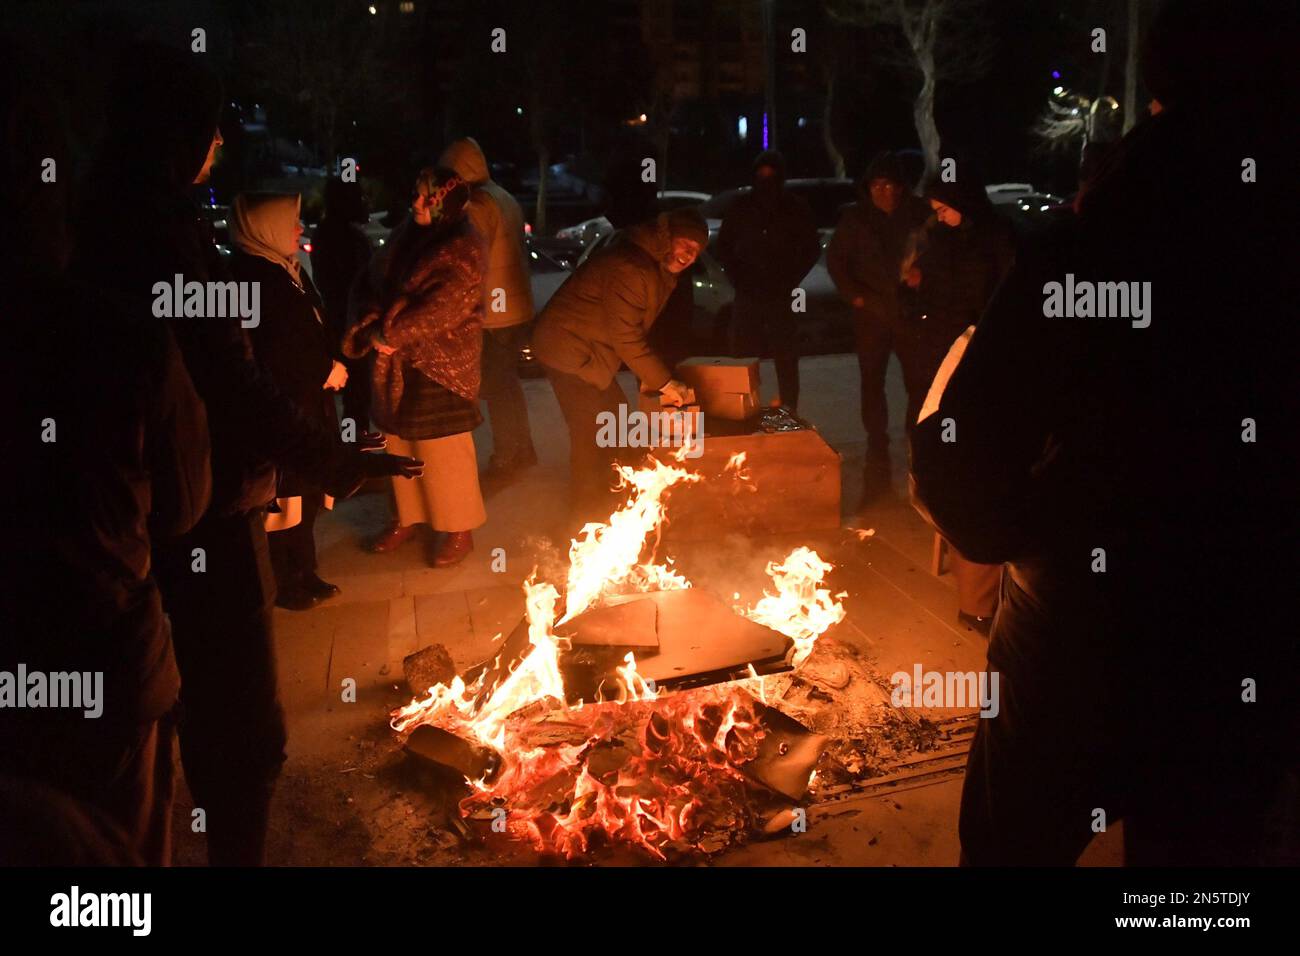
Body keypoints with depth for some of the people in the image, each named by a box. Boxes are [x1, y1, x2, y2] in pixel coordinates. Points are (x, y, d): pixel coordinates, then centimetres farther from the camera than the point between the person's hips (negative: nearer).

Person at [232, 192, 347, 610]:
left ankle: (302, 573, 29)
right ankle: (279, 584, 13)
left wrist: (332, 365, 3)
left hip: (309, 403, 10)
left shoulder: (288, 271, 12)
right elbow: (274, 356, -21)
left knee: (307, 494, 17)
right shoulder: (252, 277, -18)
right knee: (281, 498, 1)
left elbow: (315, 331, 20)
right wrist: (325, 373, -11)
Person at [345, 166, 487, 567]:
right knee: (401, 442, 17)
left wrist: (391, 334, -19)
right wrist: (370, 320, -6)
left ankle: (460, 531, 15)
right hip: (397, 365, 7)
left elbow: (441, 308, -24)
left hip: (440, 367, -7)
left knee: (443, 448, 1)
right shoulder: (406, 235, 10)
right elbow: (368, 282, 13)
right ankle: (409, 517, 34)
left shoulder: (462, 249, -14)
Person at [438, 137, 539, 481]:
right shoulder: (505, 198, 13)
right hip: (517, 308, 9)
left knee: (496, 387, 0)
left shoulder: (478, 204, -17)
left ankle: (505, 458, 6)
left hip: (494, 314, -9)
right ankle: (522, 449, 28)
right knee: (508, 381, 19)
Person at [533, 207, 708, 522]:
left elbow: (635, 329, 14)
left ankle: (602, 508, 30)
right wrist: (665, 383, -23)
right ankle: (588, 517, 1)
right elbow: (625, 337, -27)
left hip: (590, 352, 11)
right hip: (568, 350, -11)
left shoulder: (660, 267, 7)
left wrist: (650, 375, 7)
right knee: (590, 436, -9)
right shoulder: (629, 267, -27)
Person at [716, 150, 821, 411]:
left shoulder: (796, 207, 4)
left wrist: (790, 280, -2)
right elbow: (724, 246, 14)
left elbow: (811, 248, 9)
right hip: (748, 293, 1)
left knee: (786, 360, -1)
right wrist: (739, 279, 2)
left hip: (781, 294, -1)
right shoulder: (741, 207, 7)